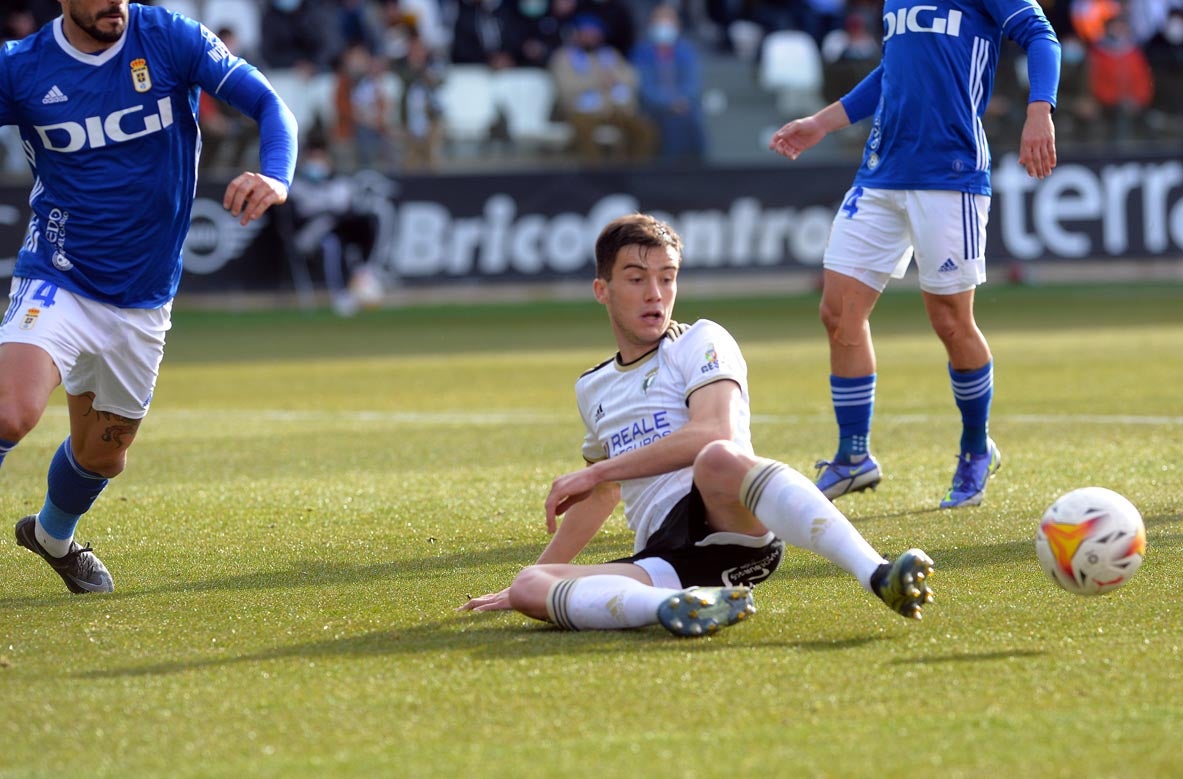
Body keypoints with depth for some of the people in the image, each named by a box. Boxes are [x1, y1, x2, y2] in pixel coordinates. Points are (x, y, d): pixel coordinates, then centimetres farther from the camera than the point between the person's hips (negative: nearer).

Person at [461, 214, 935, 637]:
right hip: (666, 561, 5)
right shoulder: (592, 390, 27)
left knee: (719, 459, -41)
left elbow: (714, 433, -12)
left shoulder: (701, 342, 7)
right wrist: (545, 570, 46)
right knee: (528, 588, -22)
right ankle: (673, 607, -47)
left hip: (729, 525, -5)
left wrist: (594, 472, -9)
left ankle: (877, 575, -55)